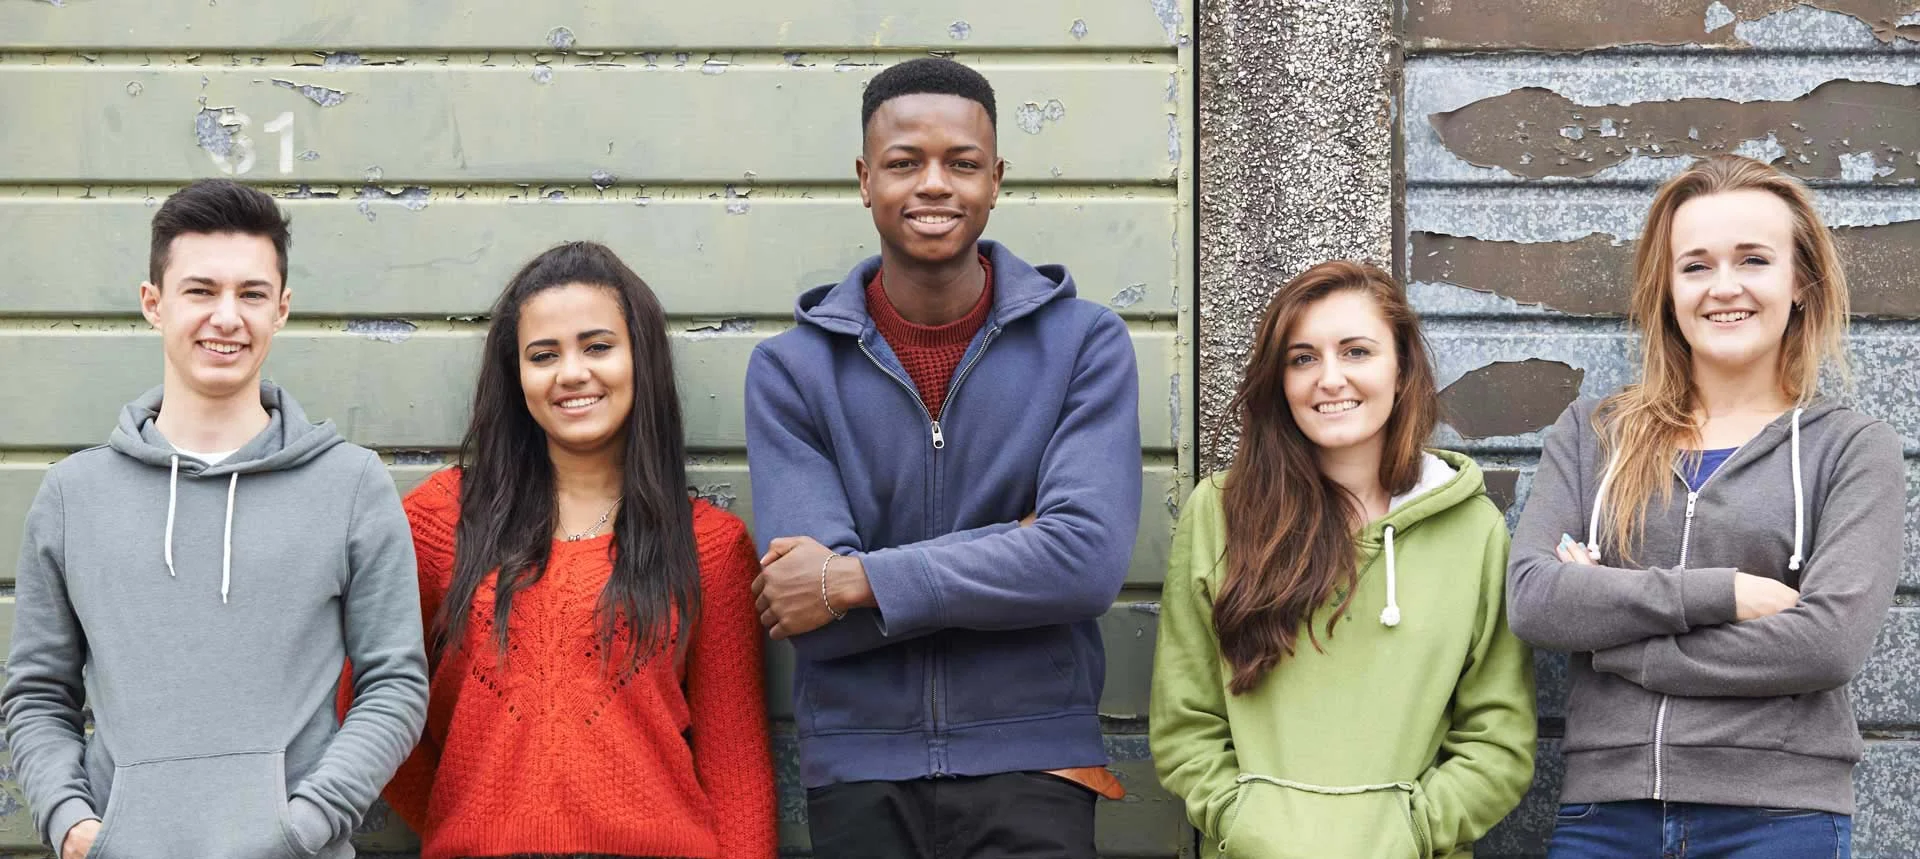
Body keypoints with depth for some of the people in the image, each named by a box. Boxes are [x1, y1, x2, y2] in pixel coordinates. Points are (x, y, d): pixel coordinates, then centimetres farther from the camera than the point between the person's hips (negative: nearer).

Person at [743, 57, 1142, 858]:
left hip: (1031, 766, -1)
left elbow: (1090, 559, -15)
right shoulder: (790, 368, 0)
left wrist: (856, 581, -14)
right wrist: (1015, 553, -13)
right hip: (857, 773, 1)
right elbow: (810, 620, -10)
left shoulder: (1084, 343, -1)